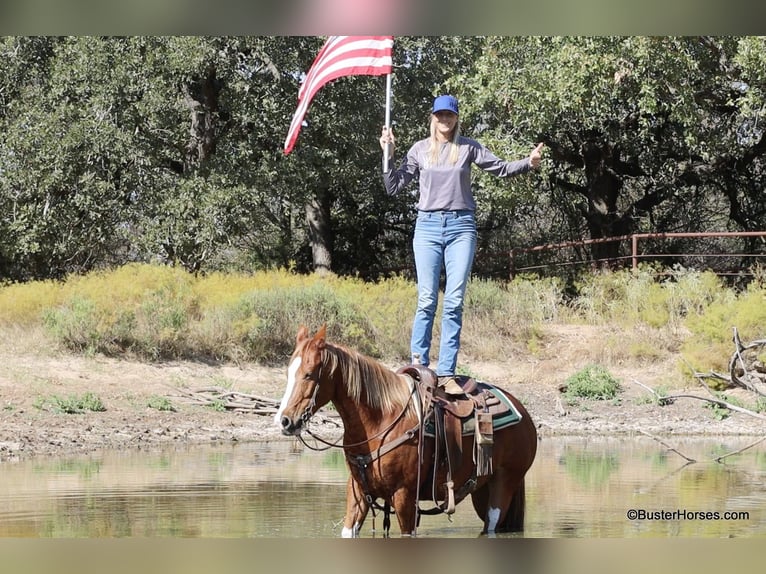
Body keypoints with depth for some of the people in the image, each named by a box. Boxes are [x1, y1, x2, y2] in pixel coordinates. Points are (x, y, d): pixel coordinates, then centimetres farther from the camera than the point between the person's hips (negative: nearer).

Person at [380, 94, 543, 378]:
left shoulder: (468, 148, 7)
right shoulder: (420, 149, 8)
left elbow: (501, 168, 7)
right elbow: (394, 187, 11)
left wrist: (529, 162, -8)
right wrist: (388, 156, 0)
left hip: (461, 226, 0)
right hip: (428, 226, 0)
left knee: (454, 302, -3)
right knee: (427, 301, -3)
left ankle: (446, 371, -2)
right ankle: (418, 364, 2)